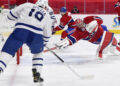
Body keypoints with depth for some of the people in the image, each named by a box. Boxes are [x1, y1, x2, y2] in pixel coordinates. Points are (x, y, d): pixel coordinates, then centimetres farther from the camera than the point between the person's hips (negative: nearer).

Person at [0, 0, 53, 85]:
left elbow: (11, 15, 22)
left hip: (20, 31, -2)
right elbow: (47, 34, 31)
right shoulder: (47, 16, 28)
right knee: (38, 52, 30)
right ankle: (37, 75, 21)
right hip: (36, 35, 2)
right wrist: (42, 45, 46)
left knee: (7, 51, 0)